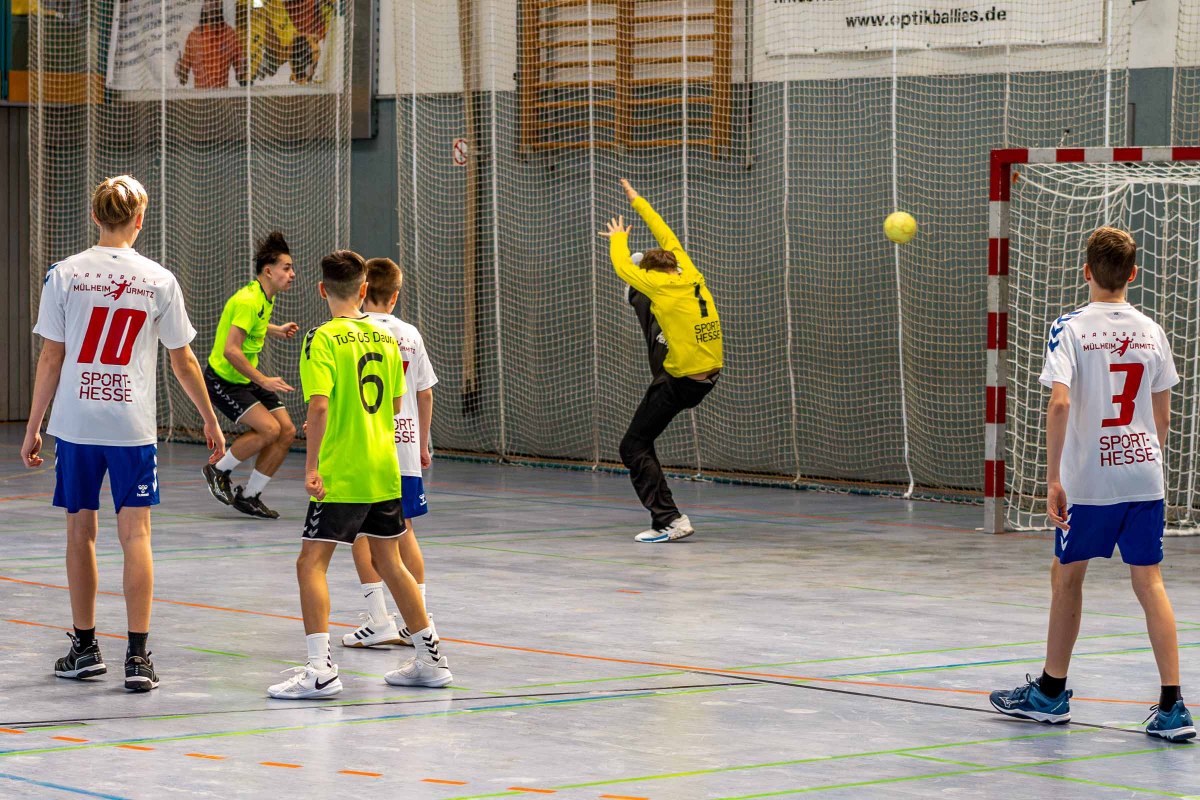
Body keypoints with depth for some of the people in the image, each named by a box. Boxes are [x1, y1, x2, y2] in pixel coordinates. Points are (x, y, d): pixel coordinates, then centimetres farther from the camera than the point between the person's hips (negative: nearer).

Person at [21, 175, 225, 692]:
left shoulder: (64, 275, -1)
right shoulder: (158, 280, 0)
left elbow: (51, 358, 0)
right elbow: (183, 362, 6)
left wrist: (33, 427, 8)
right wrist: (210, 420, 17)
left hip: (75, 423, 1)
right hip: (133, 425, 0)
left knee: (80, 533, 11)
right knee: (135, 534, -1)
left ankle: (85, 648, 20)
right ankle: (137, 656, -7)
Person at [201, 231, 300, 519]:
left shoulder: (265, 298, 7)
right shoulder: (249, 300, -24)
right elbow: (231, 350, -30)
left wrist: (276, 330, 18)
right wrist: (264, 381, -28)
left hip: (247, 379, 10)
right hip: (223, 379, -10)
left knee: (287, 431, 0)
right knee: (269, 428, -23)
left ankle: (249, 496, 11)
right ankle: (219, 469, 0)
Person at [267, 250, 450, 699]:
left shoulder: (323, 339, -11)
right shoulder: (386, 338, 8)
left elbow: (319, 406, -20)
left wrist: (311, 466, -17)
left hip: (340, 476, -7)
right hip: (385, 471, 7)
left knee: (311, 563, -6)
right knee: (389, 561, 19)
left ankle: (320, 669, -17)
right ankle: (430, 659, 25)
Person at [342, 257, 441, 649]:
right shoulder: (411, 335, 6)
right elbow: (425, 394, 10)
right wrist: (423, 444, 20)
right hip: (405, 446, 5)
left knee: (360, 532, 3)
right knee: (403, 532, 13)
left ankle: (379, 620, -2)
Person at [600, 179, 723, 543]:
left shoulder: (662, 285, -13)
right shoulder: (691, 276, 5)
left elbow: (622, 267, 1)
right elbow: (666, 237, 19)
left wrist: (618, 238, 21)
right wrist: (638, 202, 29)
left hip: (683, 381, -8)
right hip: (711, 373, 8)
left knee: (633, 448, -5)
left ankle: (669, 520, -13)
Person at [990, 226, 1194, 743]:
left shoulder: (1070, 329, -8)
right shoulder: (1152, 332, 5)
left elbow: (1059, 403, -18)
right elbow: (1162, 415, 11)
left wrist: (1053, 478, -16)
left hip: (1088, 479, -3)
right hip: (1145, 476, 3)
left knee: (1066, 576, 13)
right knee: (1149, 581, 3)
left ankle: (1052, 692, 25)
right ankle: (1172, 706, -6)